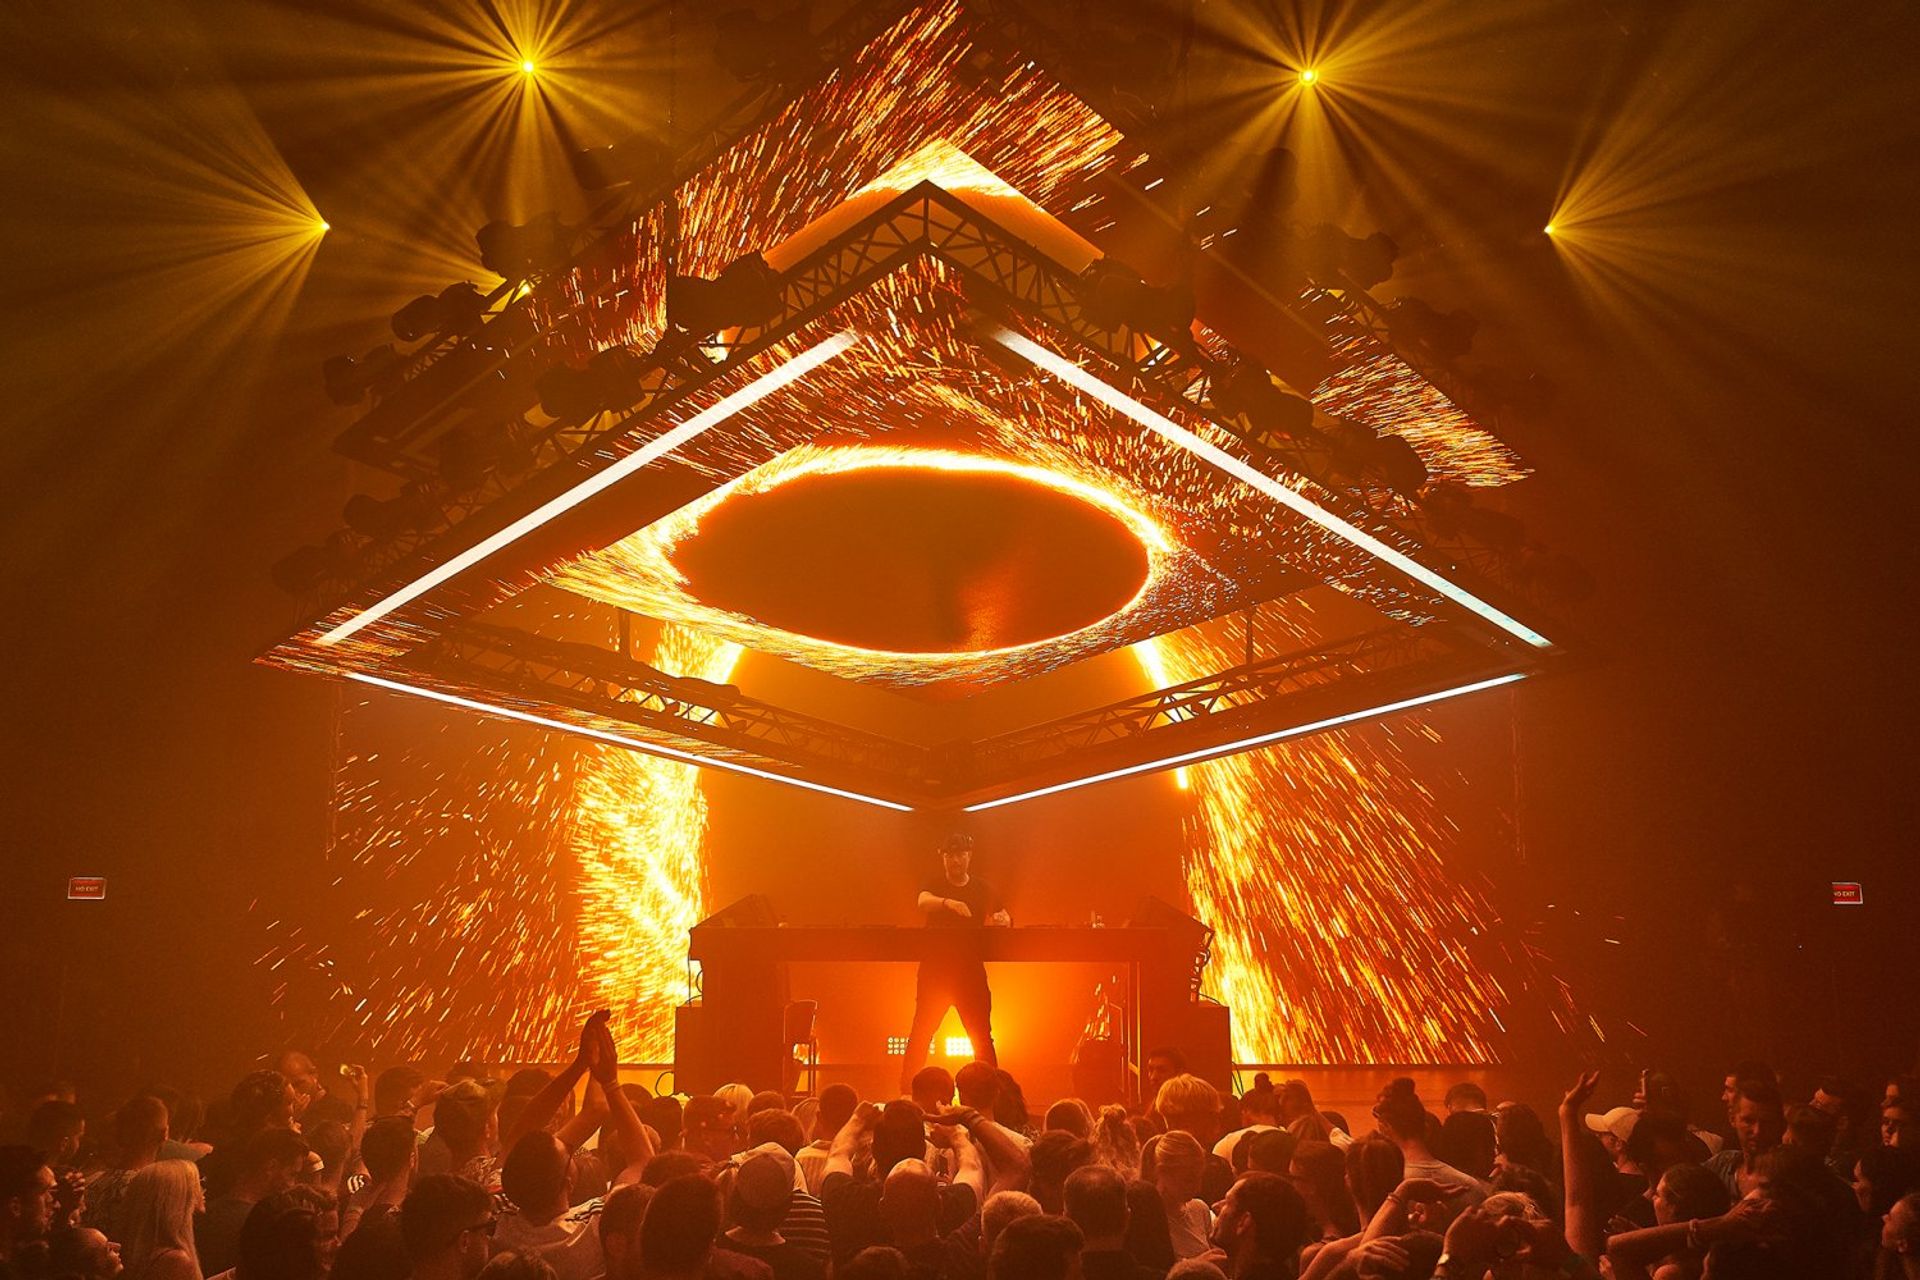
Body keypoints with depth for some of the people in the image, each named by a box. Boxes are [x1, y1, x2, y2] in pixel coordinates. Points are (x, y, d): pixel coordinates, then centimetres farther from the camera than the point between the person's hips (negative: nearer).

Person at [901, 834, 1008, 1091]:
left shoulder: (983, 889, 10)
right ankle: (906, 1090, 4)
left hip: (970, 971, 2)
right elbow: (922, 902, -20)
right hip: (935, 970, -1)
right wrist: (948, 902, -41)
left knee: (982, 1037, 1)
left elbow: (1006, 919, 6)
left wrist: (1001, 919, -19)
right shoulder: (934, 884, 2)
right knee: (921, 1033, -1)